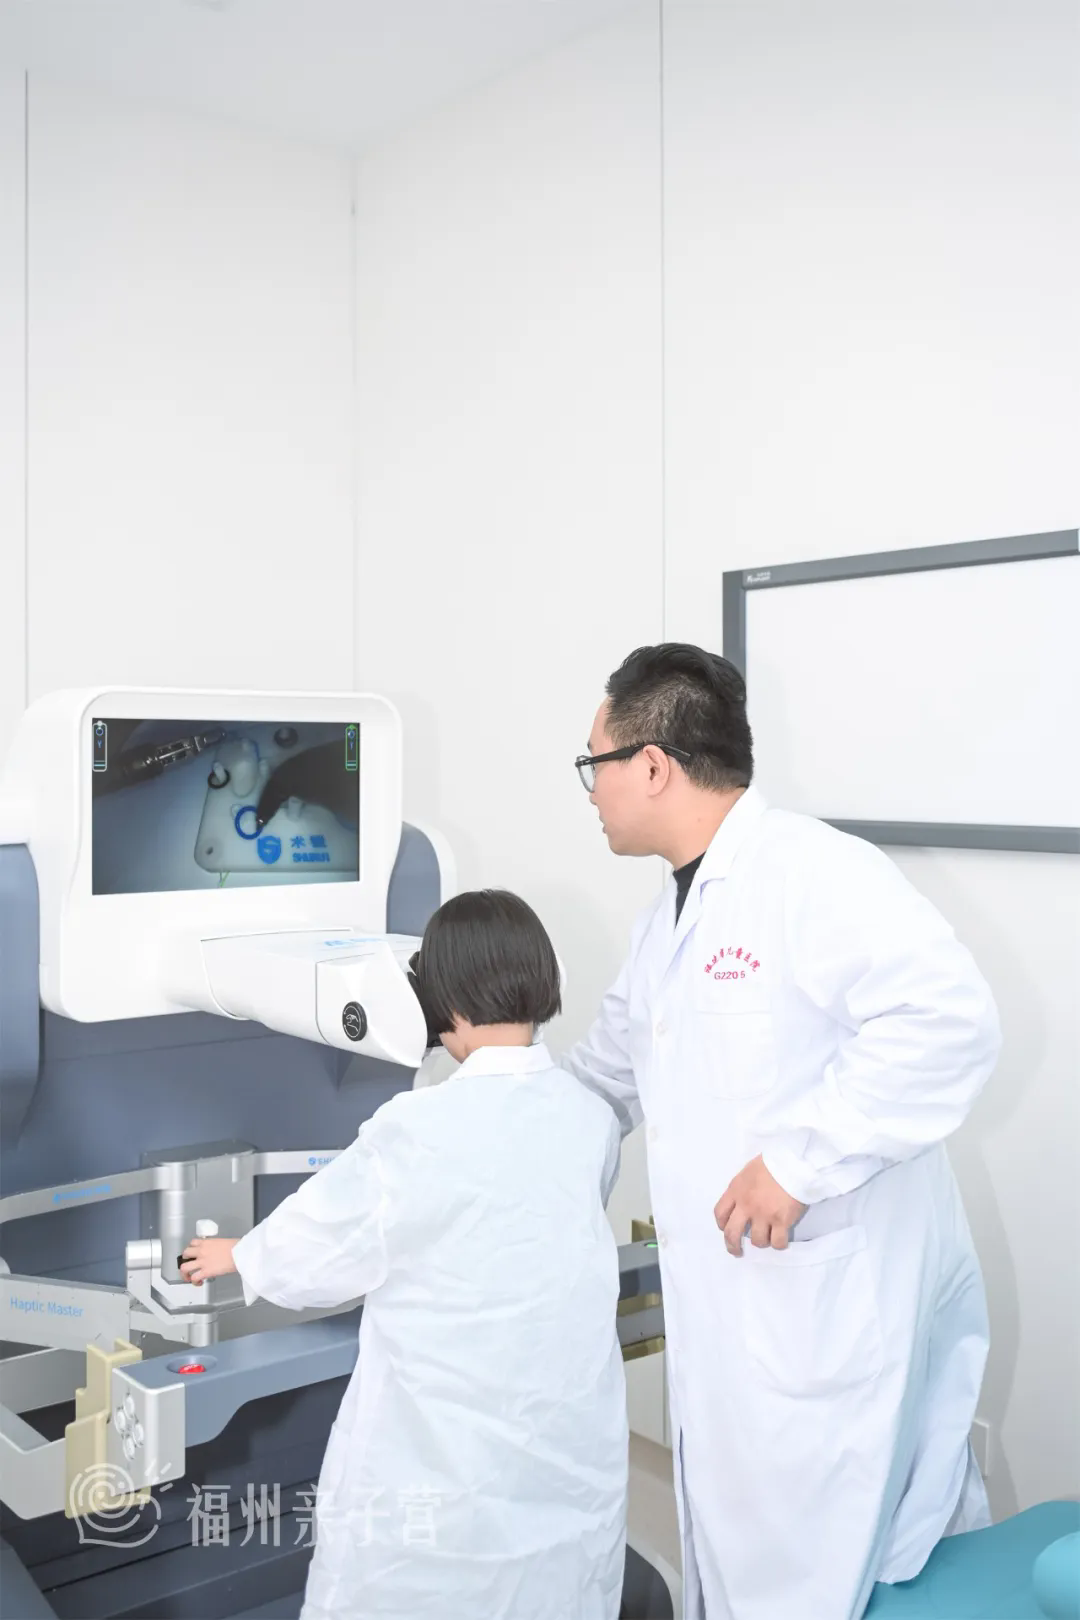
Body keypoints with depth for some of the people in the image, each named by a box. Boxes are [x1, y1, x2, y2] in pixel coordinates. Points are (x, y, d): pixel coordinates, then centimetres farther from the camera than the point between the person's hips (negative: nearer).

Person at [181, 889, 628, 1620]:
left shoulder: (422, 1127, -18)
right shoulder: (593, 1119, -3)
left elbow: (326, 1231, -2)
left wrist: (241, 1256, 19)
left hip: (450, 1447, -4)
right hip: (570, 1446, 5)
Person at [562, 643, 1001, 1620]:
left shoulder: (814, 871, -18)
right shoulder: (671, 917, 14)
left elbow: (950, 1020, -29)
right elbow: (605, 1076, 27)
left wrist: (801, 1160, -26)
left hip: (839, 1322, -9)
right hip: (732, 1324, 9)